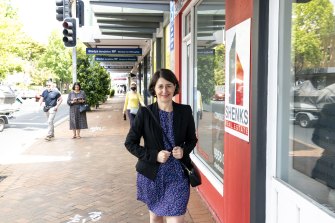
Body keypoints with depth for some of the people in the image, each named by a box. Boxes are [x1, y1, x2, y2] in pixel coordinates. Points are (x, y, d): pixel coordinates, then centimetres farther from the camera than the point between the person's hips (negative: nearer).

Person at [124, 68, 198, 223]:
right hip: (152, 174, 0)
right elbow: (130, 143, -4)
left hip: (178, 175, 0)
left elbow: (192, 139, 9)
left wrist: (184, 150, -13)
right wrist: (154, 155, -16)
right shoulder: (145, 112, -9)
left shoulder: (185, 111, -4)